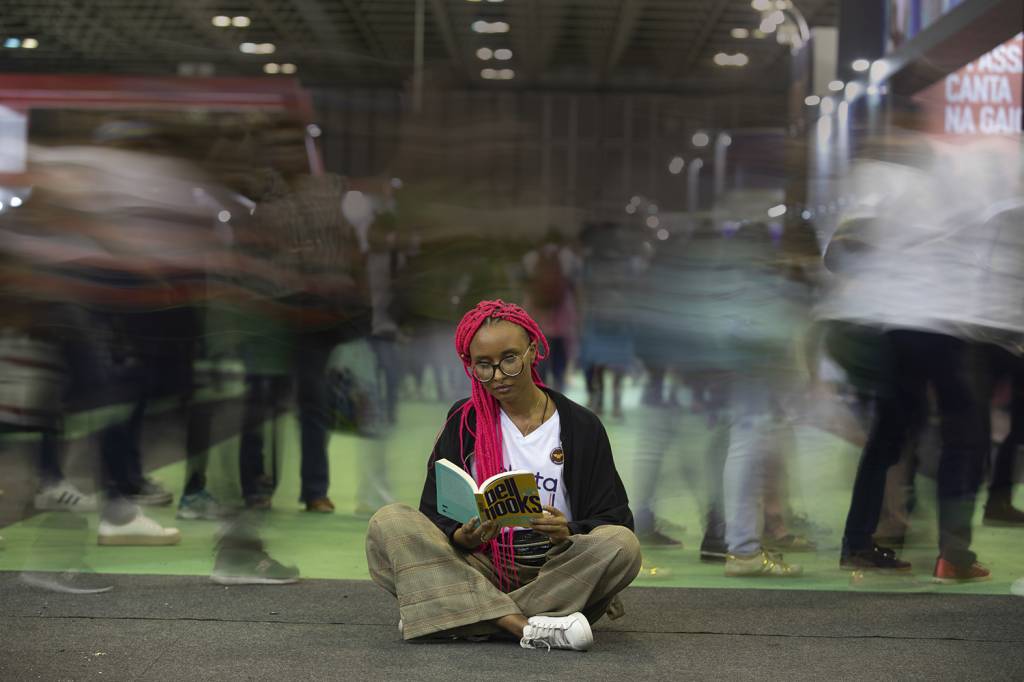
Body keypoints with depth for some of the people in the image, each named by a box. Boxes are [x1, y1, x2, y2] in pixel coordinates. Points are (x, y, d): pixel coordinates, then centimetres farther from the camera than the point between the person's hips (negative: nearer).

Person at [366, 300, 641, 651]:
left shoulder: (581, 426, 4)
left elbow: (614, 520, 1)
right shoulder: (464, 422, 7)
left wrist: (568, 532, -21)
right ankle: (524, 626, -35)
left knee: (623, 545, -31)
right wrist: (464, 537, -21)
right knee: (388, 523, -22)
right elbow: (436, 515, 2)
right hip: (482, 566, 1)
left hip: (555, 571, 0)